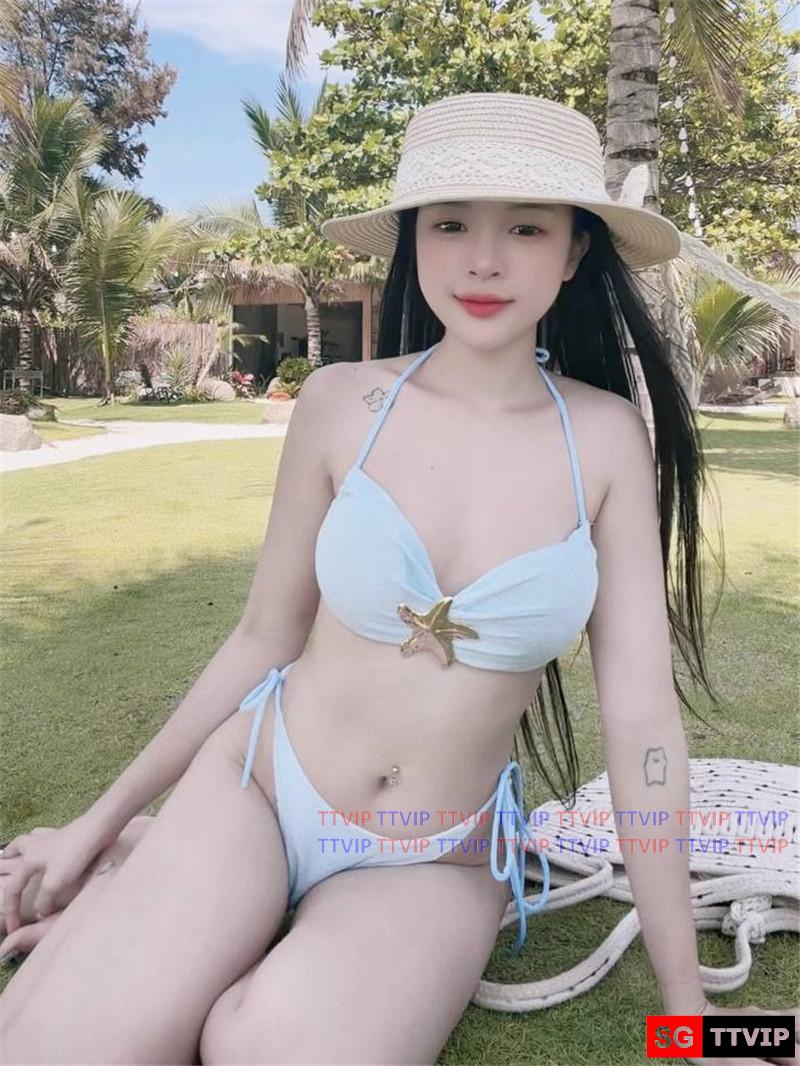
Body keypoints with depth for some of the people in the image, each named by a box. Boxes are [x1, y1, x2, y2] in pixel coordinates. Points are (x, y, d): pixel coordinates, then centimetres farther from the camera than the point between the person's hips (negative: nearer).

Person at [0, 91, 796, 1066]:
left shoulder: (605, 436, -9)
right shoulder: (341, 403, -8)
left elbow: (642, 712, -8)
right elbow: (263, 638, 0)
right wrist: (101, 818, 6)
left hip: (439, 863, 0)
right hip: (254, 786, 1)